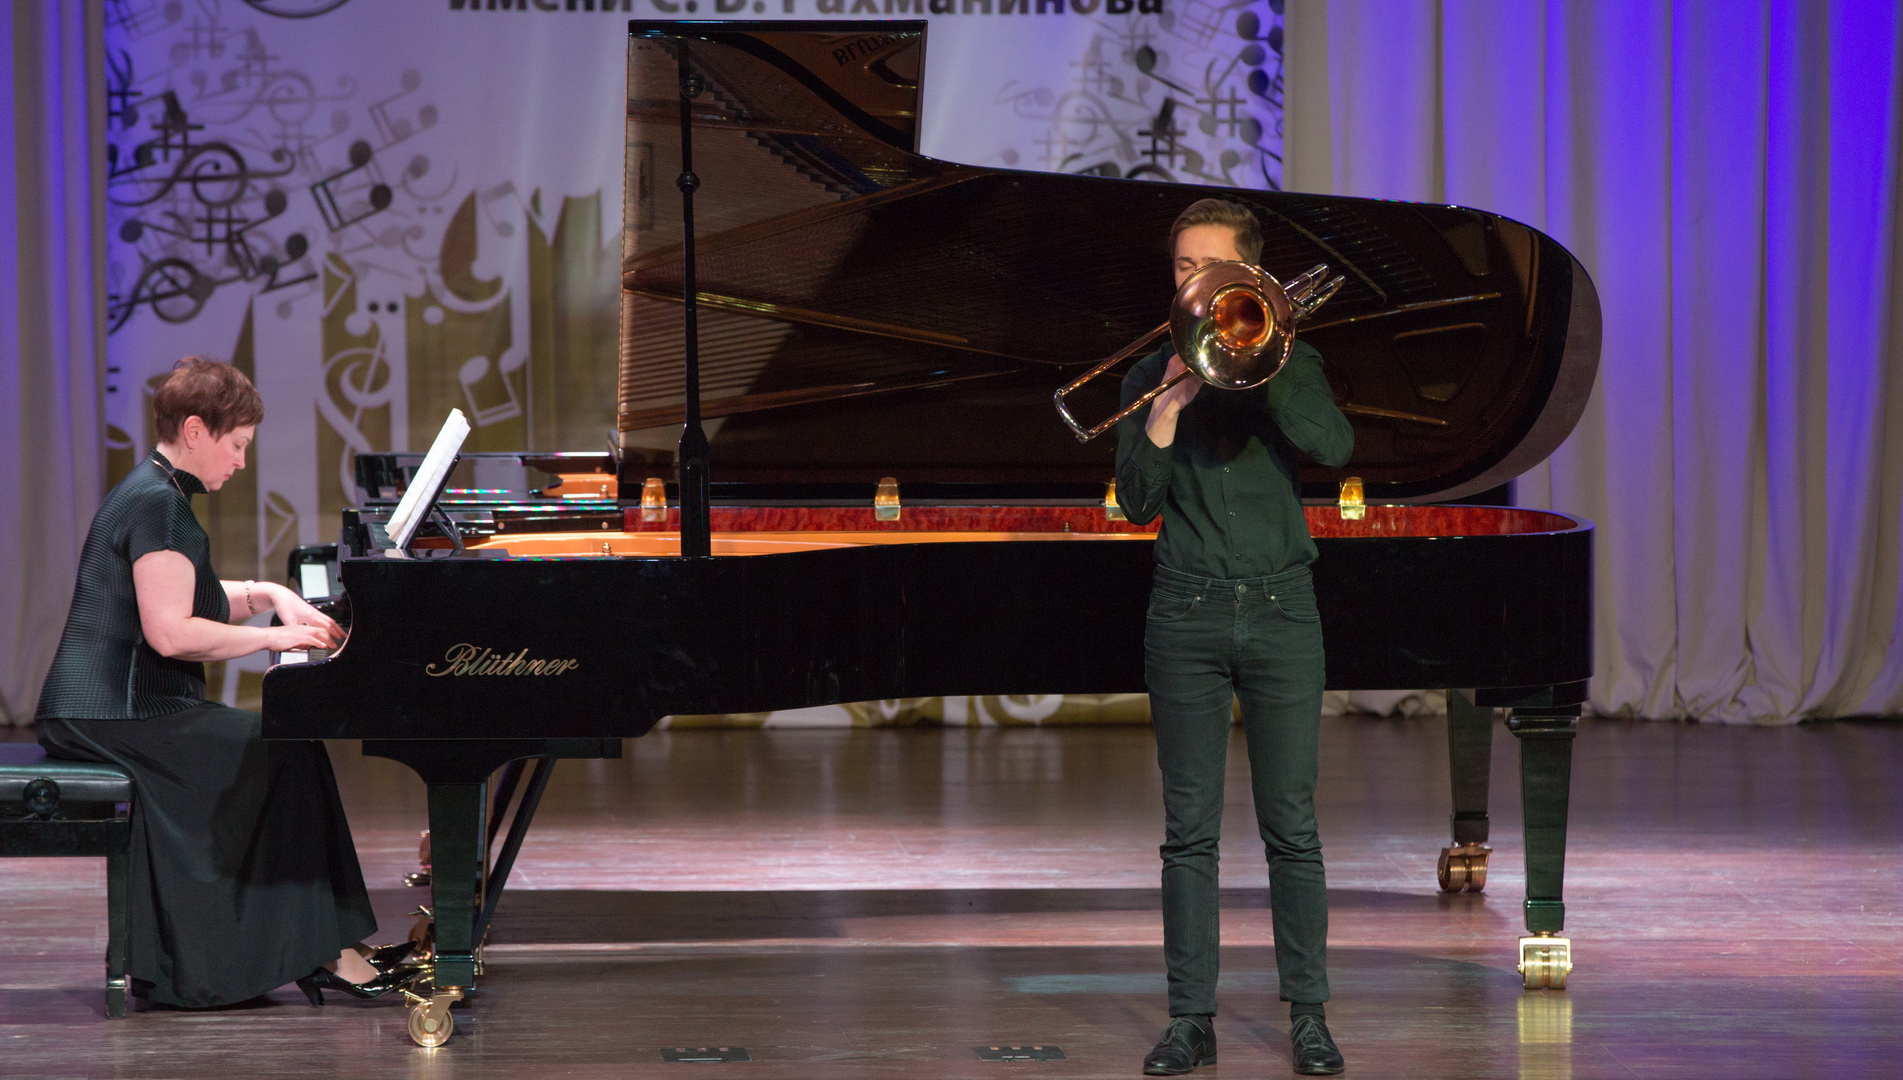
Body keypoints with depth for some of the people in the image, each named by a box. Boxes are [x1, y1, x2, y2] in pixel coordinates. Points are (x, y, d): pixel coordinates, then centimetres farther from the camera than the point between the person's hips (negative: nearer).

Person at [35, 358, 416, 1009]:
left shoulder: (149, 494, 18)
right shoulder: (159, 506, -16)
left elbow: (189, 600, 32)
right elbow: (170, 632, -23)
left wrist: (268, 595, 17)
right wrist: (274, 636, -13)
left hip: (100, 707, 11)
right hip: (118, 715, -11)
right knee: (289, 755, -12)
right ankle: (322, 952, -8)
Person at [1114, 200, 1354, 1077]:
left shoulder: (1285, 363, 6)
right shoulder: (1152, 375, 9)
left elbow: (1333, 445, -14)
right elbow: (1137, 503, -1)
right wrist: (1167, 406, -14)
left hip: (1279, 611, -1)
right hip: (1186, 617, 1)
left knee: (1293, 828, 0)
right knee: (1189, 830, 2)